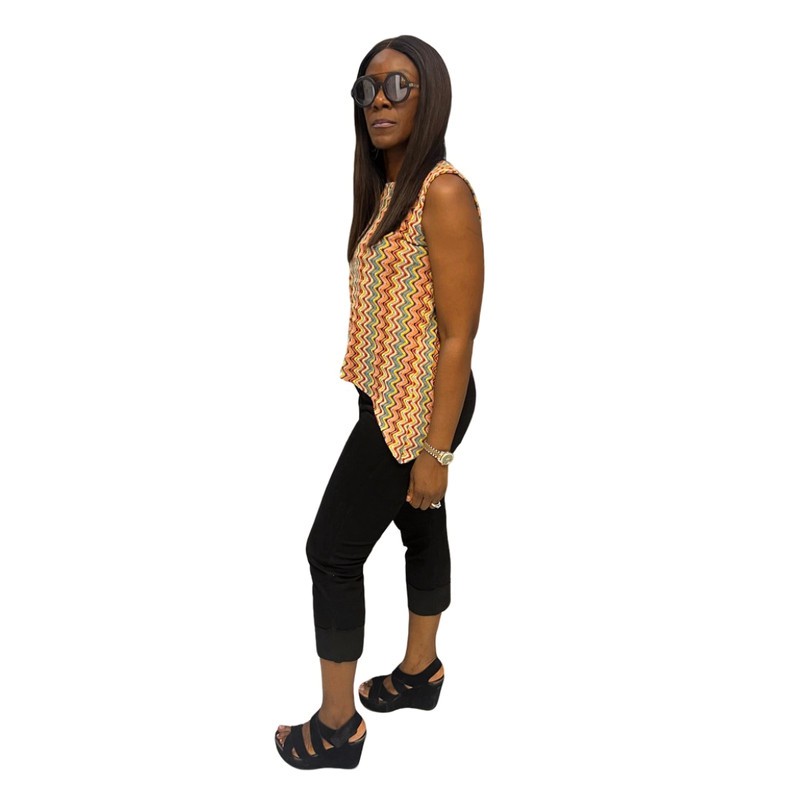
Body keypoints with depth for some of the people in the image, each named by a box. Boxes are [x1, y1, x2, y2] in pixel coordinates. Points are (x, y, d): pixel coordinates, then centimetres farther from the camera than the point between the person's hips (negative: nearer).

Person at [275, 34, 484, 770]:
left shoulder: (444, 194, -21)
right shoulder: (383, 186, 6)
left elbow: (458, 336, -22)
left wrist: (436, 451, -20)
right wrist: (371, 397, 13)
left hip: (420, 405, -9)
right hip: (389, 397, 9)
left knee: (332, 550, 0)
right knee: (421, 529, 22)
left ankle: (336, 726, 18)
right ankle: (419, 671, 42)